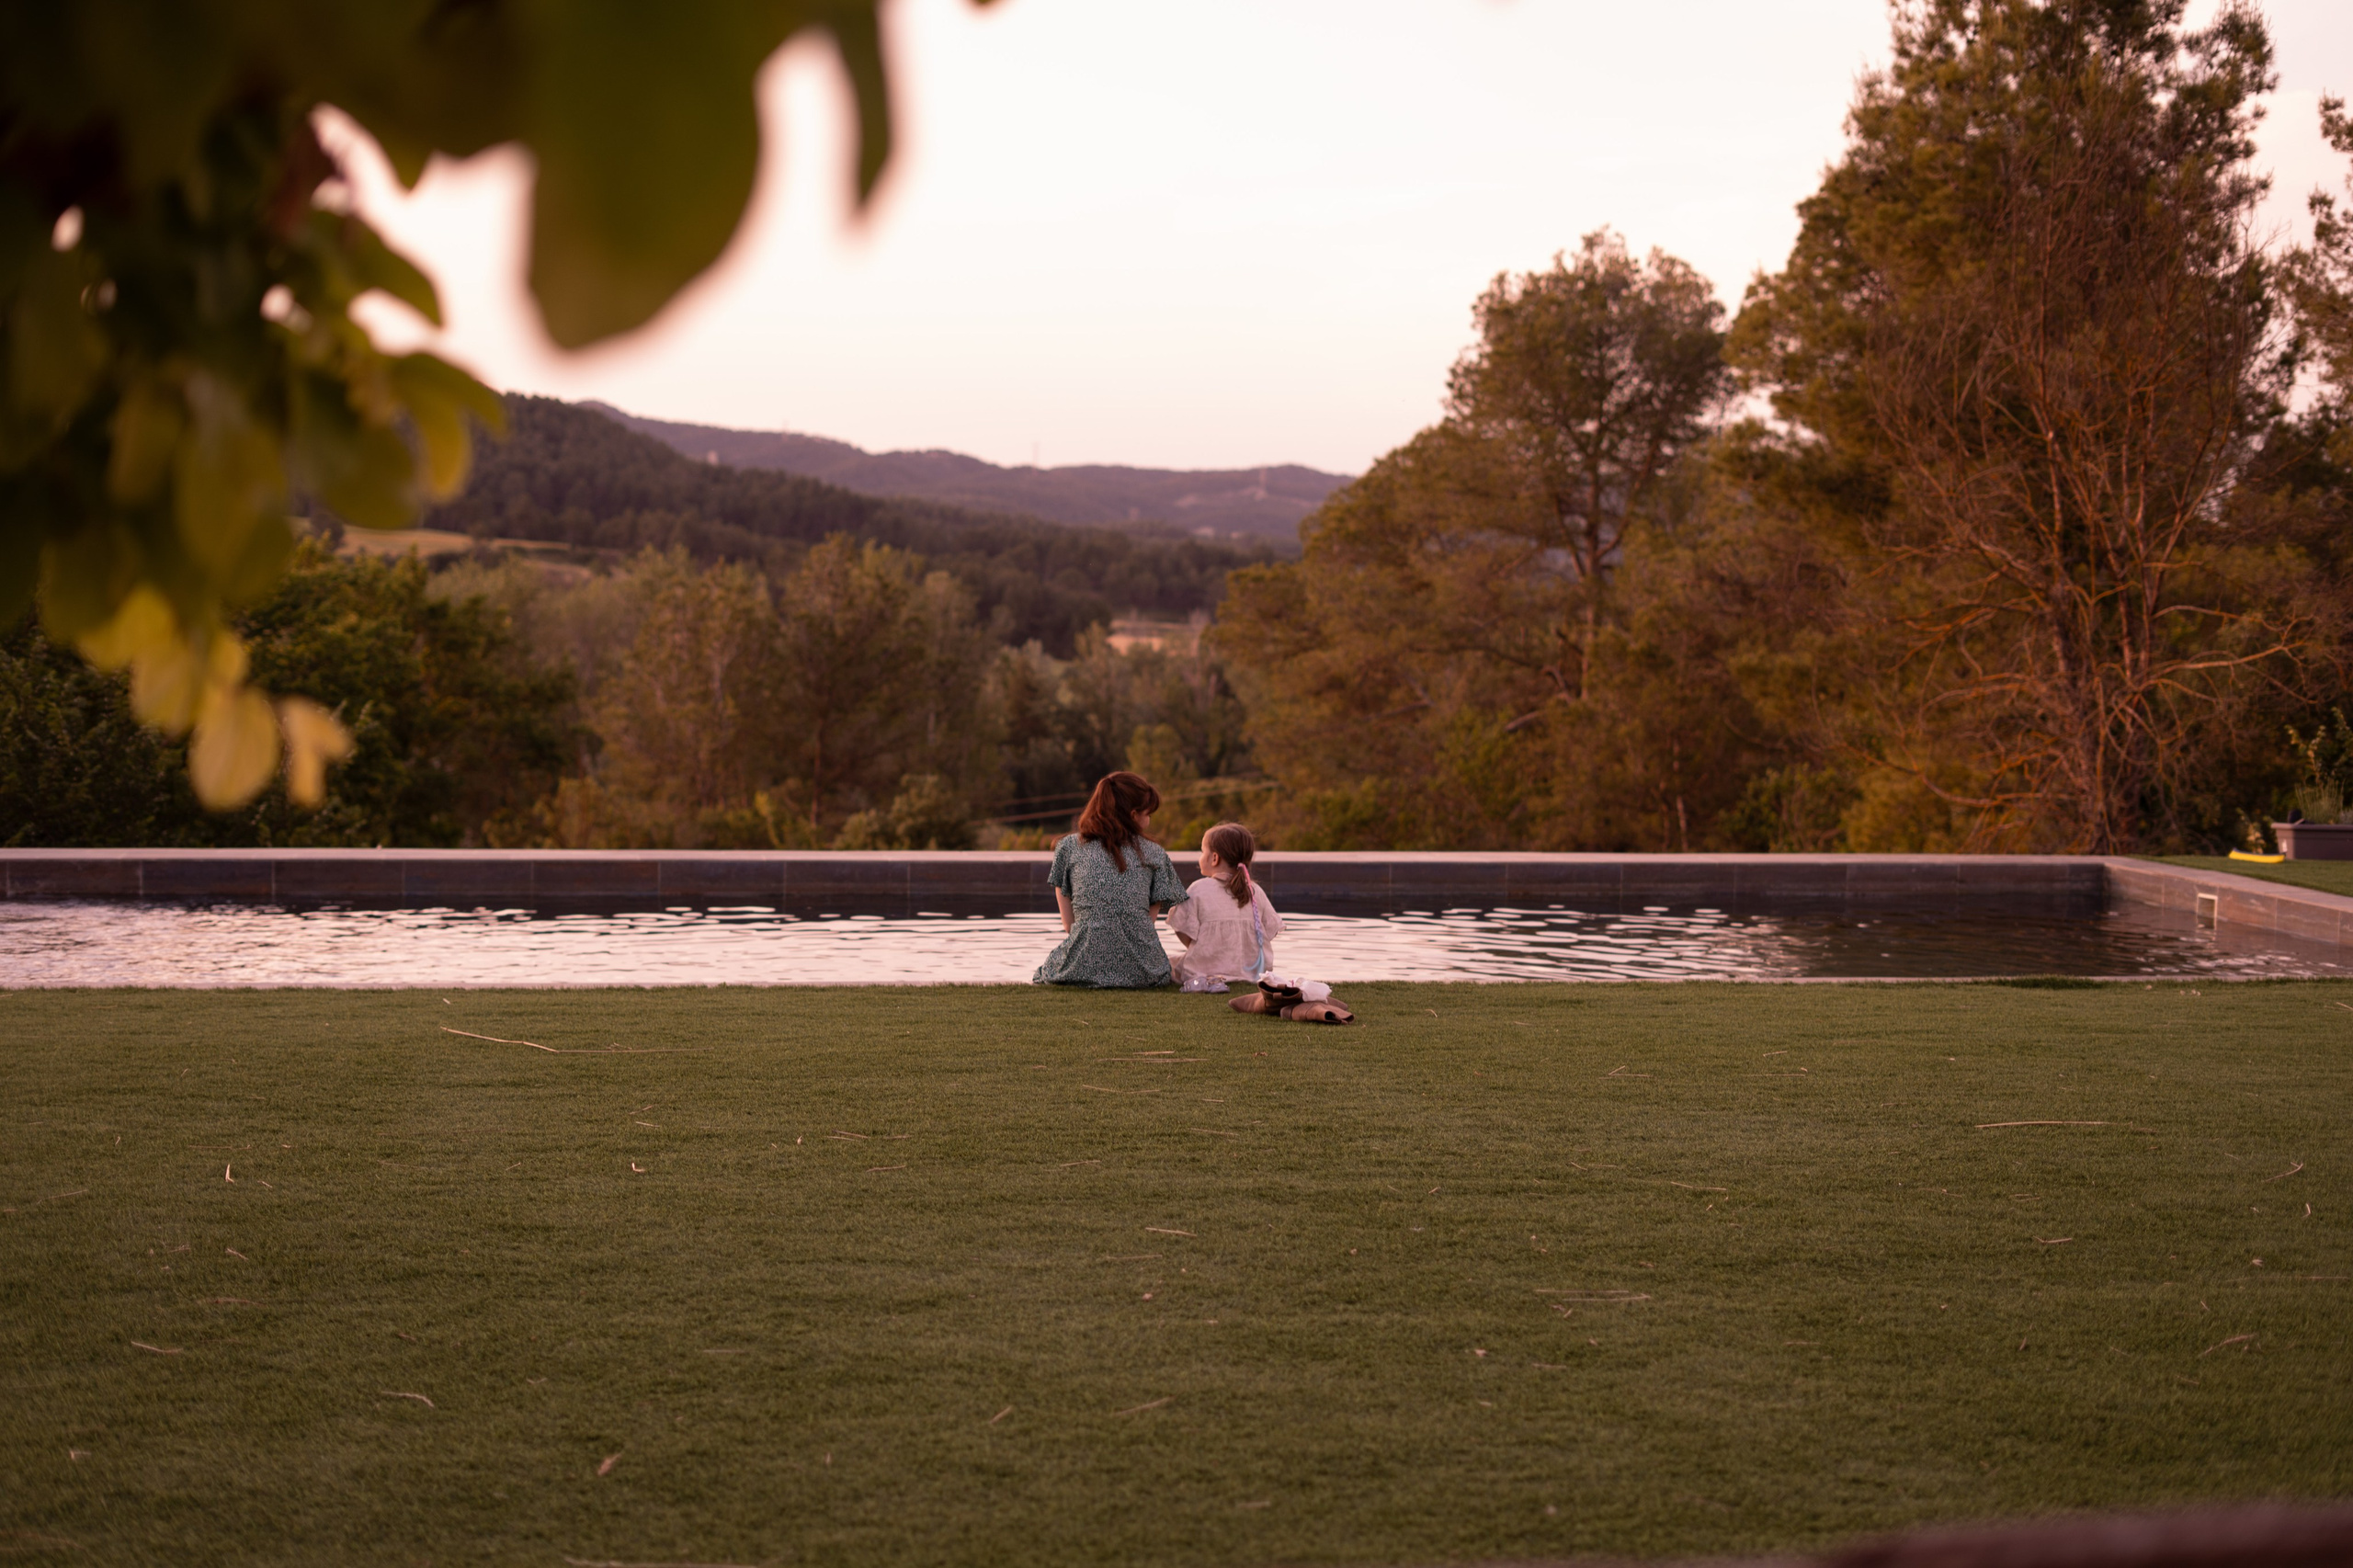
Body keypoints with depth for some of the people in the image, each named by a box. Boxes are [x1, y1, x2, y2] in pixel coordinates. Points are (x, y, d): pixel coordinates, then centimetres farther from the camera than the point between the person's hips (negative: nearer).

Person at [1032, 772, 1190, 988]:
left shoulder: (1069, 847, 8)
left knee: (1037, 978, 30)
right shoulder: (1154, 854, 8)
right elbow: (1151, 917, 6)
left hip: (1084, 962, 0)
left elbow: (1068, 923, 8)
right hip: (1140, 969, 0)